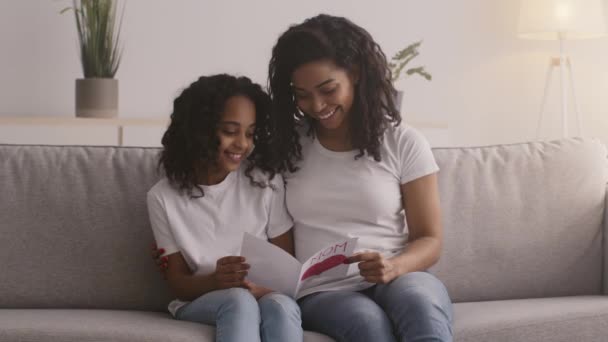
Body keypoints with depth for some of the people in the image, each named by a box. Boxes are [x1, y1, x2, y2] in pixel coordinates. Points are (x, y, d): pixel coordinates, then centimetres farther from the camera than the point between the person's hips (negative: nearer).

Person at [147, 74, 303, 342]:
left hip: (263, 298, 2)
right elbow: (178, 283, -1)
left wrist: (263, 287, -21)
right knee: (239, 301, -36)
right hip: (198, 304, -1)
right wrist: (215, 281, -25)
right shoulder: (164, 197, -2)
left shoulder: (267, 184, 1)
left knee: (281, 307, -34)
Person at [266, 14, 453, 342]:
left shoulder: (404, 143, 5)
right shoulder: (287, 145, 10)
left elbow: (429, 240, 4)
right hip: (323, 293, 0)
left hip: (396, 280, 0)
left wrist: (394, 267, -17)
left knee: (420, 303, -37)